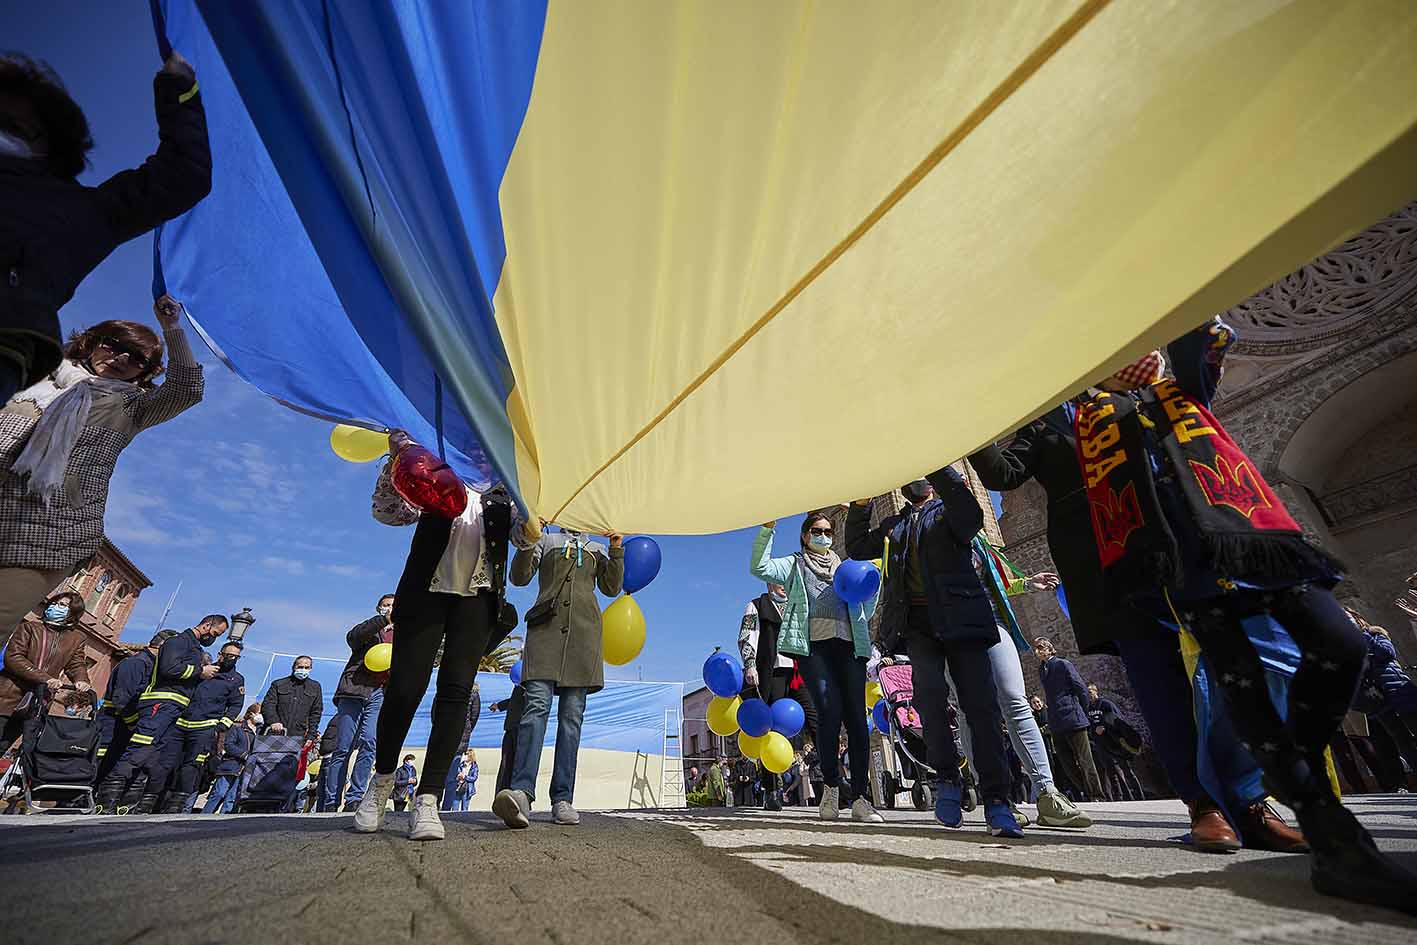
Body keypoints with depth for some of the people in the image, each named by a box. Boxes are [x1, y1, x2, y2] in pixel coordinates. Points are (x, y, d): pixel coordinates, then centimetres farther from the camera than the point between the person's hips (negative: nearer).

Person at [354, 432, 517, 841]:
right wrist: (395, 461, -8)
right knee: (404, 689, -3)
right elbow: (387, 512, 4)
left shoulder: (502, 500, 16)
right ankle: (382, 779, 22)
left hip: (477, 599, 1)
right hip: (427, 594, -1)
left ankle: (427, 800, -1)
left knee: (456, 694, -6)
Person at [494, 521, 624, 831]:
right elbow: (519, 578, 7)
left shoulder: (596, 549, 24)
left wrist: (617, 552, 2)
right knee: (536, 705, -18)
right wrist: (525, 545, -10)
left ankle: (562, 799, -3)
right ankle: (522, 793, -27)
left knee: (572, 715, -3)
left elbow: (611, 588, 14)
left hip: (583, 630, 2)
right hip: (546, 626, -2)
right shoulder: (545, 540, 19)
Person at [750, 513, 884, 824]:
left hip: (849, 646, 3)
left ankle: (860, 798, 1)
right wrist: (767, 529, -10)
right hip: (813, 645, -3)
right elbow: (758, 568, -1)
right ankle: (832, 787, 2)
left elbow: (864, 613, 26)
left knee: (856, 717, -5)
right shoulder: (794, 564, 17)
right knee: (830, 712, -16)